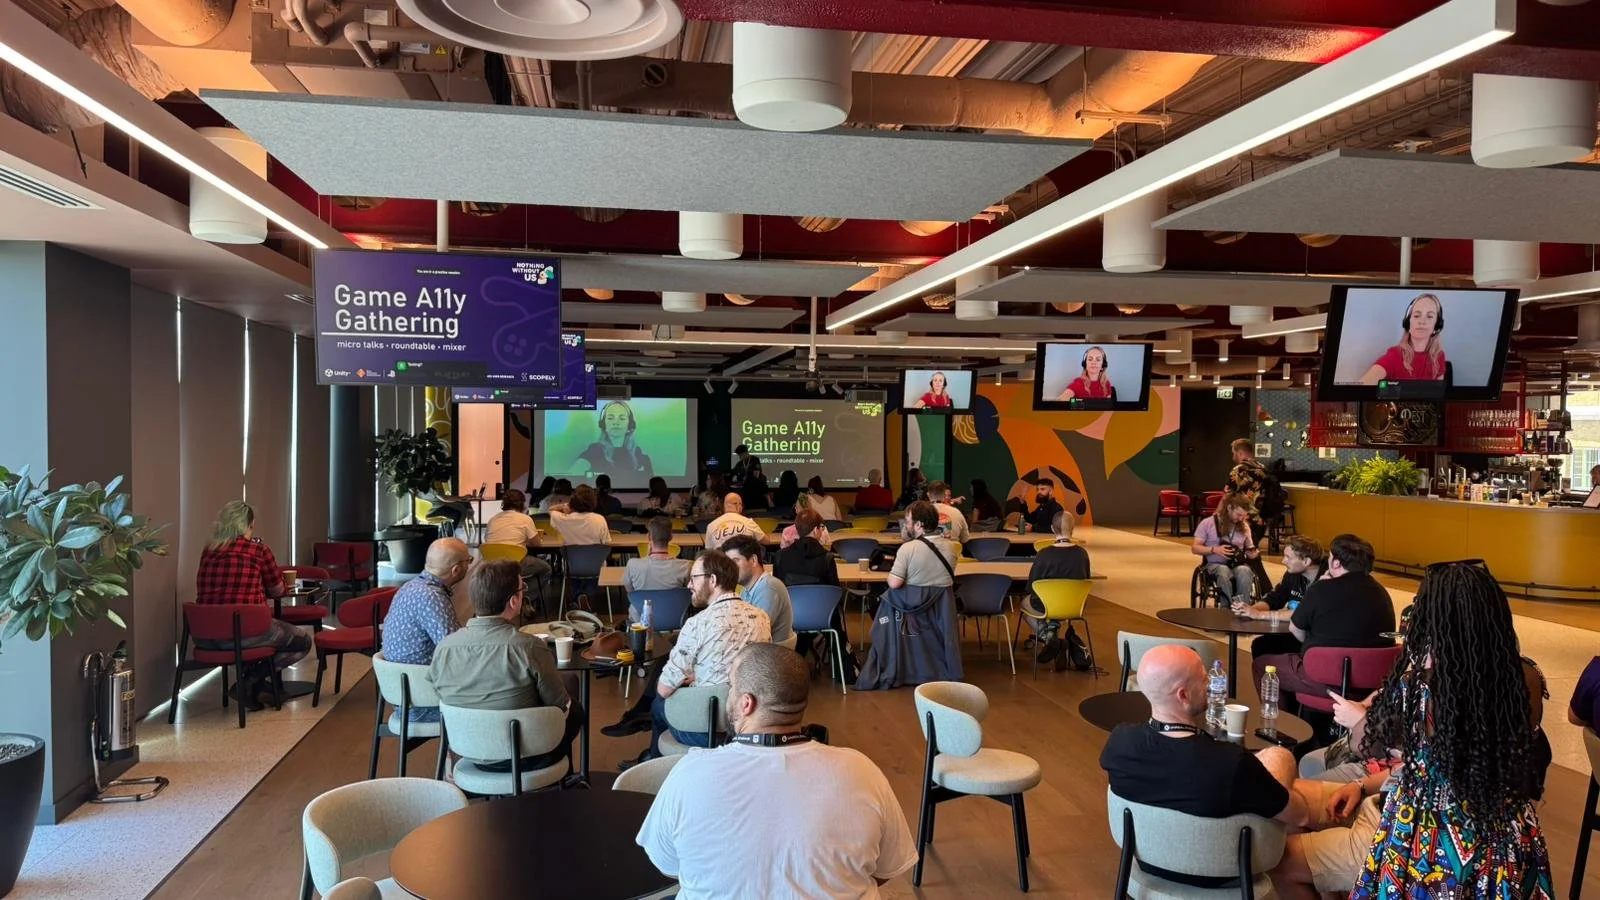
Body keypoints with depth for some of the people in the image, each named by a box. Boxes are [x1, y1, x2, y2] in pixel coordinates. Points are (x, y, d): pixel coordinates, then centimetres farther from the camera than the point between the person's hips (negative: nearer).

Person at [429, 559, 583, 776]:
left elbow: (442, 700, 3)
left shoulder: (443, 648, -14)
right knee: (574, 710, 24)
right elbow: (561, 707, -14)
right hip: (524, 759, -5)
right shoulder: (529, 647, -27)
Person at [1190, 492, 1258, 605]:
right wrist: (1214, 549, -17)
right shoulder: (1208, 523, 0)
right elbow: (1194, 548, -1)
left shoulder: (1244, 526, 11)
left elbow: (1249, 549, 18)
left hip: (1237, 564, 3)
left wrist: (1253, 553, -8)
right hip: (1214, 564, -3)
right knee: (1224, 572, -39)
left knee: (1244, 572, -35)